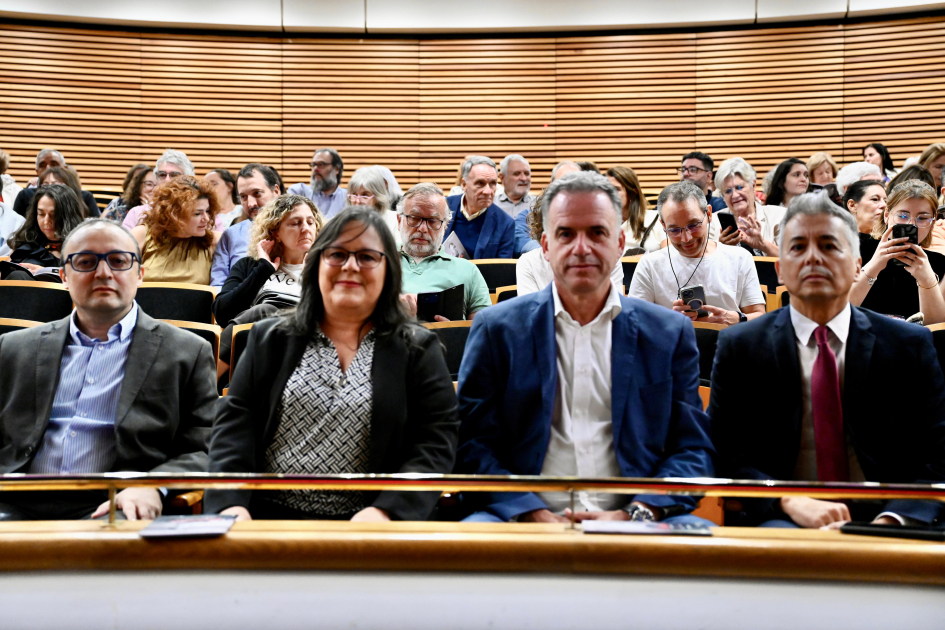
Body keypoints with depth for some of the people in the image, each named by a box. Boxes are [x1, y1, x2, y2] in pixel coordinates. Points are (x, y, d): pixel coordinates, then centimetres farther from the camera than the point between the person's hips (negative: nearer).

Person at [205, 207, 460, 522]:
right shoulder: (269, 339, 15)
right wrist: (230, 503, -11)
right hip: (265, 516, 1)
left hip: (367, 523, -1)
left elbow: (437, 442, -1)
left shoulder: (418, 349, 9)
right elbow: (234, 424, 6)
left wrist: (386, 510, -17)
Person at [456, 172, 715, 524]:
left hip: (628, 521, 1)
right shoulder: (496, 329, 7)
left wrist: (633, 515, -10)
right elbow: (472, 445, 3)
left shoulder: (670, 334, 11)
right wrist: (532, 515, -14)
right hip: (524, 518, -1)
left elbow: (693, 449, 8)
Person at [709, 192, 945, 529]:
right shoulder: (738, 346, 5)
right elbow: (727, 454, -1)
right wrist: (790, 502, -20)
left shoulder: (911, 345, 7)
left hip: (880, 517, 3)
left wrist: (892, 520, -18)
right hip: (778, 517, -2)